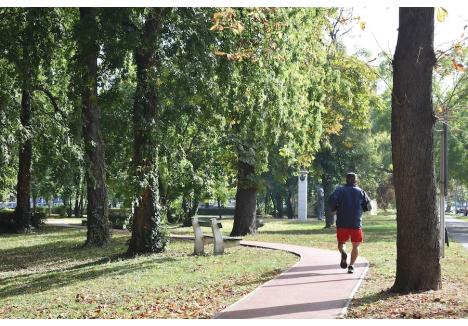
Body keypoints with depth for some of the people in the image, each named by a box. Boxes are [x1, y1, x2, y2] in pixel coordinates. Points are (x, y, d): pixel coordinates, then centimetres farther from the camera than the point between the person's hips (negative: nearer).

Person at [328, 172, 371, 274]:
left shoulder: (340, 190, 4)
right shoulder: (361, 192, 7)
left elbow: (331, 201, -12)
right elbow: (368, 207, 6)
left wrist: (334, 209, 6)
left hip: (342, 223, 0)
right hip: (356, 223, 0)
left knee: (341, 242, 15)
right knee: (356, 246, 12)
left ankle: (343, 253, -17)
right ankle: (351, 265, 1)